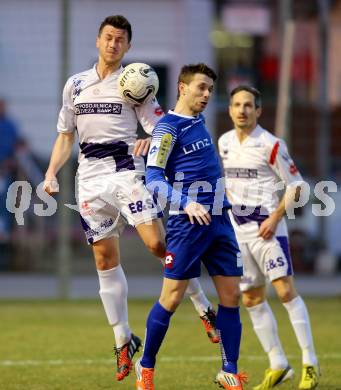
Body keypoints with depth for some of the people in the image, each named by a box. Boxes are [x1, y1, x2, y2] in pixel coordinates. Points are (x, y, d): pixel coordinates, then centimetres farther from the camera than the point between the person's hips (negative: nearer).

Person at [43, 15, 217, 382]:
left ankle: (204, 307, 1)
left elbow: (160, 128, -1)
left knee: (158, 244, -17)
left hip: (126, 172, -3)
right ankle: (123, 341, 8)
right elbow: (65, 136, 19)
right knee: (105, 260, 1)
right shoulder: (76, 84, 14)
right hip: (90, 179, 3)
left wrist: (150, 140, -24)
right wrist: (51, 173, 6)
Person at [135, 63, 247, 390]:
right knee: (171, 299, -4)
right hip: (186, 225, -7)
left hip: (218, 220, 7)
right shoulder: (168, 127, -8)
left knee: (231, 295, 2)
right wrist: (186, 203, -25)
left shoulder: (198, 121, 15)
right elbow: (153, 180, -14)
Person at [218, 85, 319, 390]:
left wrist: (275, 218, -15)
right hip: (238, 230, 6)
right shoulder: (224, 142, 8)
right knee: (252, 299, 6)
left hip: (267, 227, -6)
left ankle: (310, 365, -9)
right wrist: (232, 207, 12)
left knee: (286, 290, -13)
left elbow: (296, 184, -7)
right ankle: (278, 365, 14)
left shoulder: (271, 145, -11)